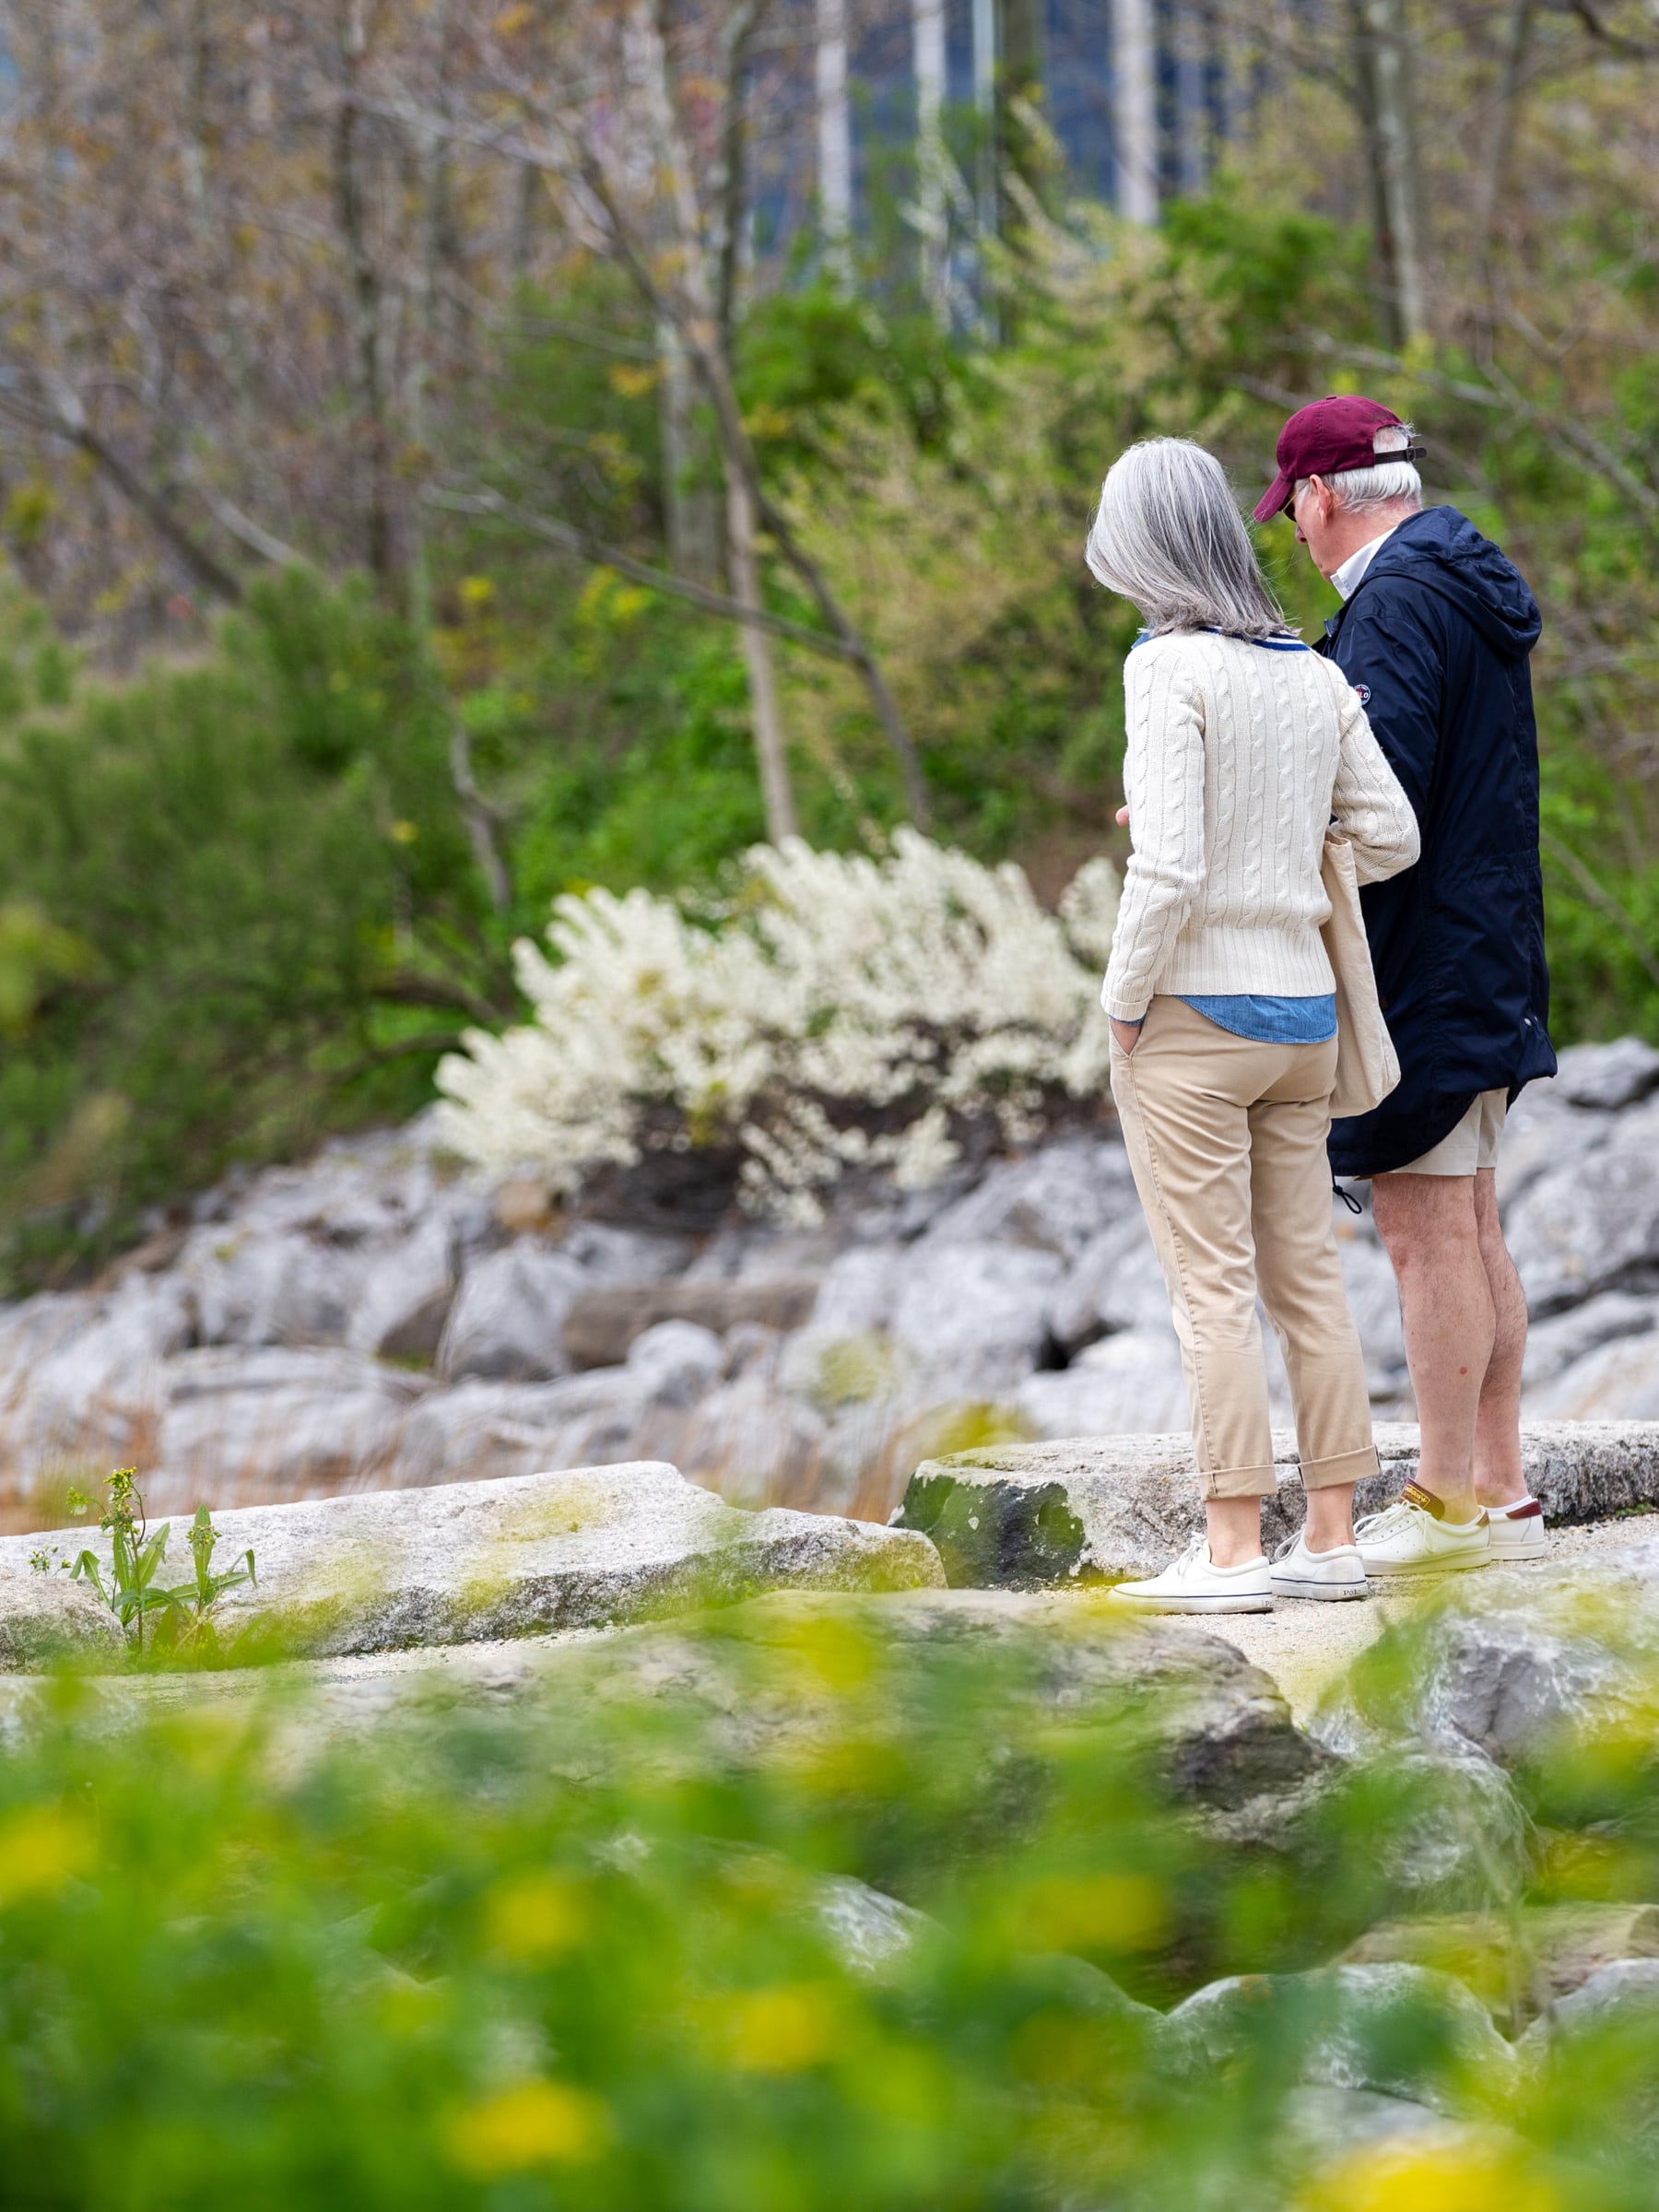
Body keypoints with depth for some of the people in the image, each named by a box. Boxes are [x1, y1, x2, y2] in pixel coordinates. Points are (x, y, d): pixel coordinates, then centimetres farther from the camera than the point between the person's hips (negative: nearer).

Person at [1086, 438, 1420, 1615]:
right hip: (1301, 1013, 6)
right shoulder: (1315, 674, 5)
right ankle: (1331, 1538, 13)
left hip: (1194, 1013, -6)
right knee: (1308, 1278, 10)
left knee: (1212, 1287, -3)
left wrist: (1124, 1001, -9)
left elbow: (1168, 868, -21)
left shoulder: (1173, 669, -15)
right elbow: (1393, 838, 8)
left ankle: (1232, 1551, -1)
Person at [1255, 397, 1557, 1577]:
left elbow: (1385, 797, -23)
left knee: (1426, 1232, -7)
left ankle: (1452, 1505, -5)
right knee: (1473, 1230, 13)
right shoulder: (1474, 586, 16)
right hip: (1495, 966, 10)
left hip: (1420, 958, -10)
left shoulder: (1396, 599, -15)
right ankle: (1499, 1485, 17)